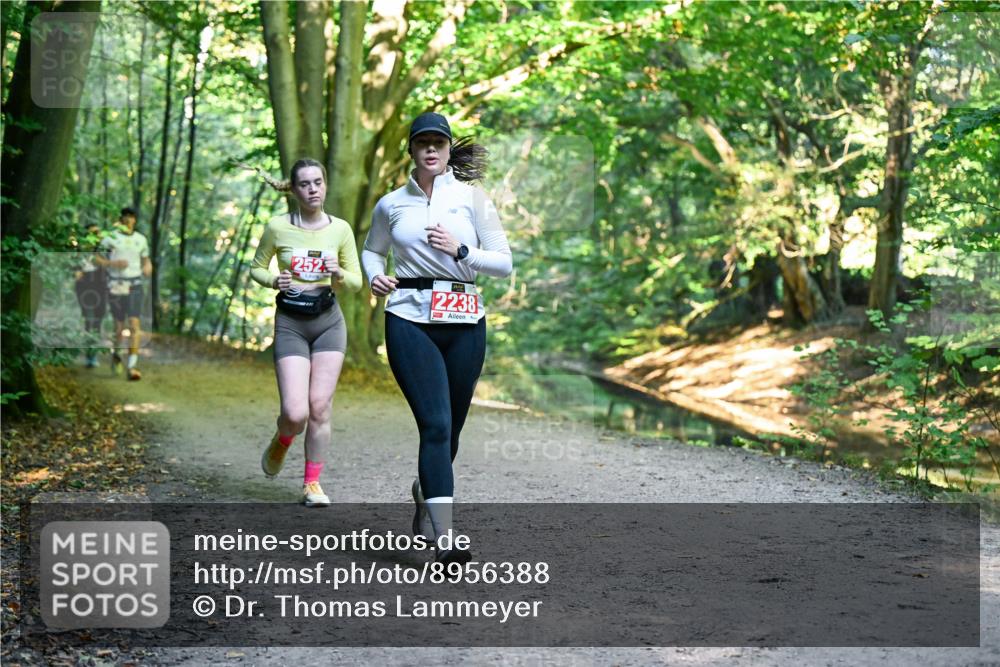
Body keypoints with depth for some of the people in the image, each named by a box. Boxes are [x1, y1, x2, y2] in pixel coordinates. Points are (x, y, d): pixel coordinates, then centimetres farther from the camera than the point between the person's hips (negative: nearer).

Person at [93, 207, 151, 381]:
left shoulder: (141, 239, 8)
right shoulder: (110, 238, -2)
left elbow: (146, 259, 20)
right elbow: (97, 259, 0)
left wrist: (148, 268, -2)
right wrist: (114, 264, -16)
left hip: (135, 286, 2)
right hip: (116, 287, -2)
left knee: (134, 325, -12)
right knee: (120, 326, 6)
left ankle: (131, 367, -15)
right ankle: (115, 353, 38)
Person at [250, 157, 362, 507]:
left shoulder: (340, 229, 0)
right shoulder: (278, 227, -4)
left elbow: (356, 282, 6)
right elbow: (256, 268, 9)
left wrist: (338, 275, -16)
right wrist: (274, 281, -12)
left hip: (329, 323, 1)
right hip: (290, 325, -1)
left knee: (320, 407, -3)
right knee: (296, 413, -10)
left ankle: (312, 484, 12)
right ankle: (280, 443, 26)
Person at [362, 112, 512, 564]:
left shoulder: (472, 198, 6)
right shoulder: (391, 205, 9)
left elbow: (504, 263, 5)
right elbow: (372, 250, 26)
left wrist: (460, 250, -10)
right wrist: (375, 276, 4)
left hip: (464, 322, 2)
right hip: (410, 321, -1)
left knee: (450, 427, 9)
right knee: (435, 423, -15)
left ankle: (424, 497, 40)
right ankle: (444, 538, -16)